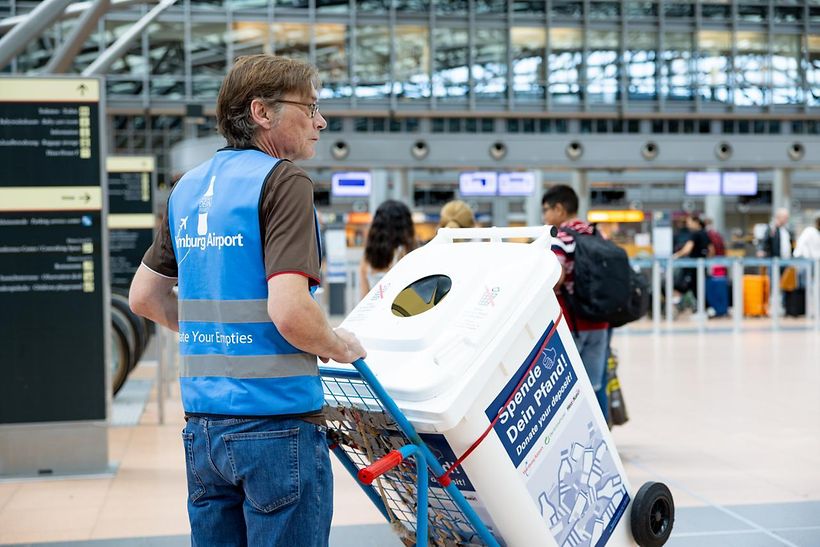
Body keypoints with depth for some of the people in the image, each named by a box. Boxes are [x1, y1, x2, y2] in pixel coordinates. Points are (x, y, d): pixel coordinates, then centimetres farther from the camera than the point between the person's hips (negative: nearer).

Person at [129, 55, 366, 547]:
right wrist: (340, 346, -4)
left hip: (202, 426, 8)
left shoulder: (189, 187, 11)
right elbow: (290, 312, -23)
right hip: (275, 421, -7)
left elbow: (145, 296, 19)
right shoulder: (282, 181, -12)